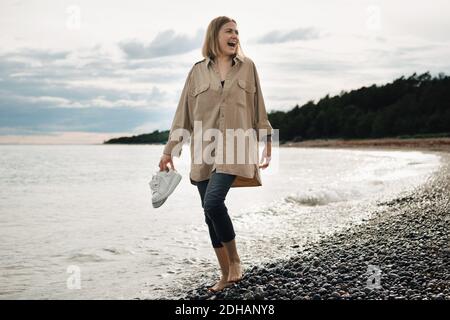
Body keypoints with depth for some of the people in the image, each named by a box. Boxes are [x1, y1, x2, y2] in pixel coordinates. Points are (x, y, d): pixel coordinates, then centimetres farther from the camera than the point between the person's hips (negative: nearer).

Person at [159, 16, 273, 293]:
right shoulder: (198, 71, 9)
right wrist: (170, 150, 6)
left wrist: (267, 144, 8)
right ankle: (227, 275, 16)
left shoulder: (247, 66, 7)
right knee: (211, 214, 4)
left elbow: (258, 109, 11)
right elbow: (184, 113, 10)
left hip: (234, 148, -3)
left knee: (213, 202, -22)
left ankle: (235, 260, -3)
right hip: (204, 152, 3)